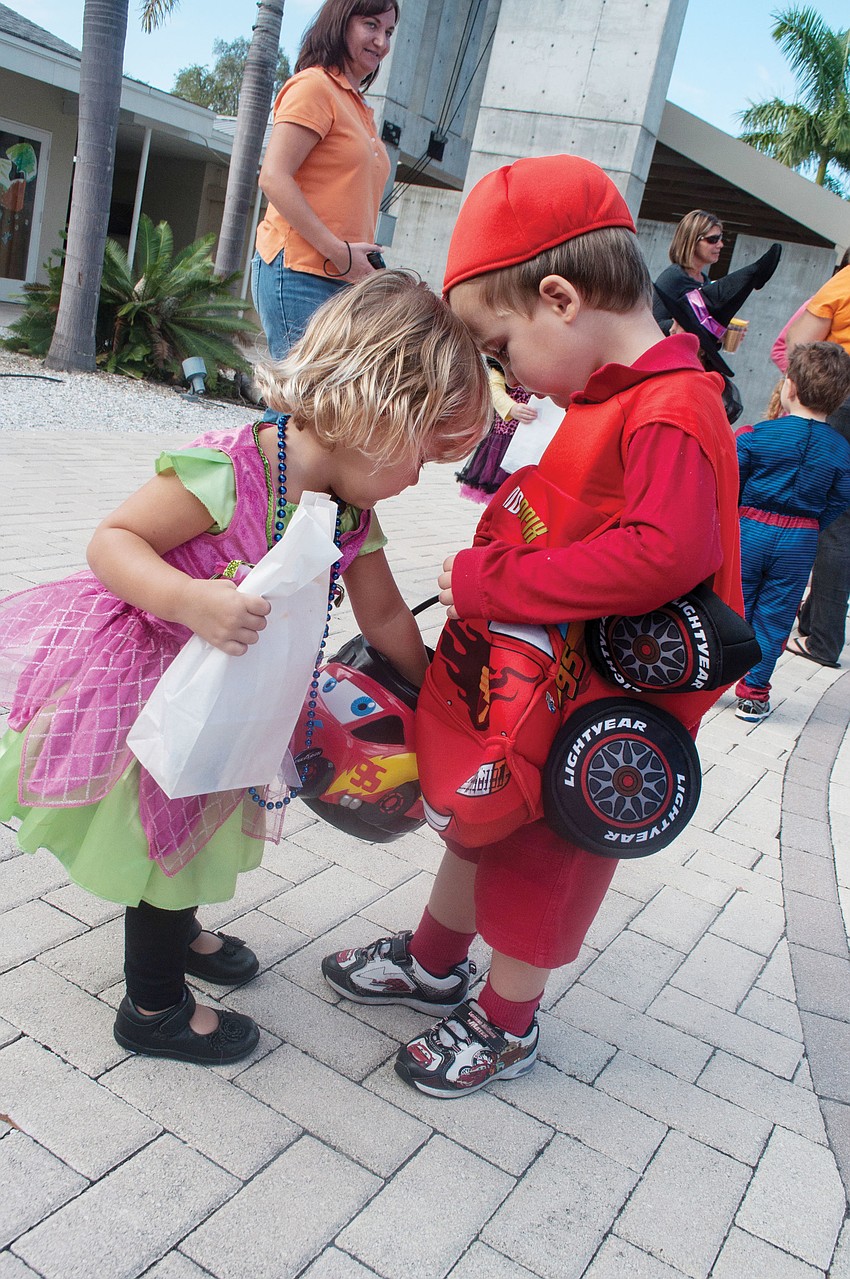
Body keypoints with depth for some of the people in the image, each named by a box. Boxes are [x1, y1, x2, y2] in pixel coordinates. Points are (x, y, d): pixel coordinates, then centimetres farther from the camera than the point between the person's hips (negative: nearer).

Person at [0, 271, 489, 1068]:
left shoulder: (354, 512, -7)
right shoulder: (230, 471, -32)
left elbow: (383, 618, 5)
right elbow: (111, 541, -29)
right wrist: (191, 600, -45)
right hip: (142, 683, -7)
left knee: (199, 819, 27)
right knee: (162, 837, 9)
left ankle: (176, 931, 57)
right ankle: (154, 1007, 34)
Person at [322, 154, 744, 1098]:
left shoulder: (672, 412, -25)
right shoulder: (607, 396, 3)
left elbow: (666, 554, -38)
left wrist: (494, 580, -32)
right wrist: (485, 577, -3)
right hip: (538, 675, 9)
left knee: (541, 857, 10)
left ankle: (504, 1026, 35)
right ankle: (433, 965, 47)